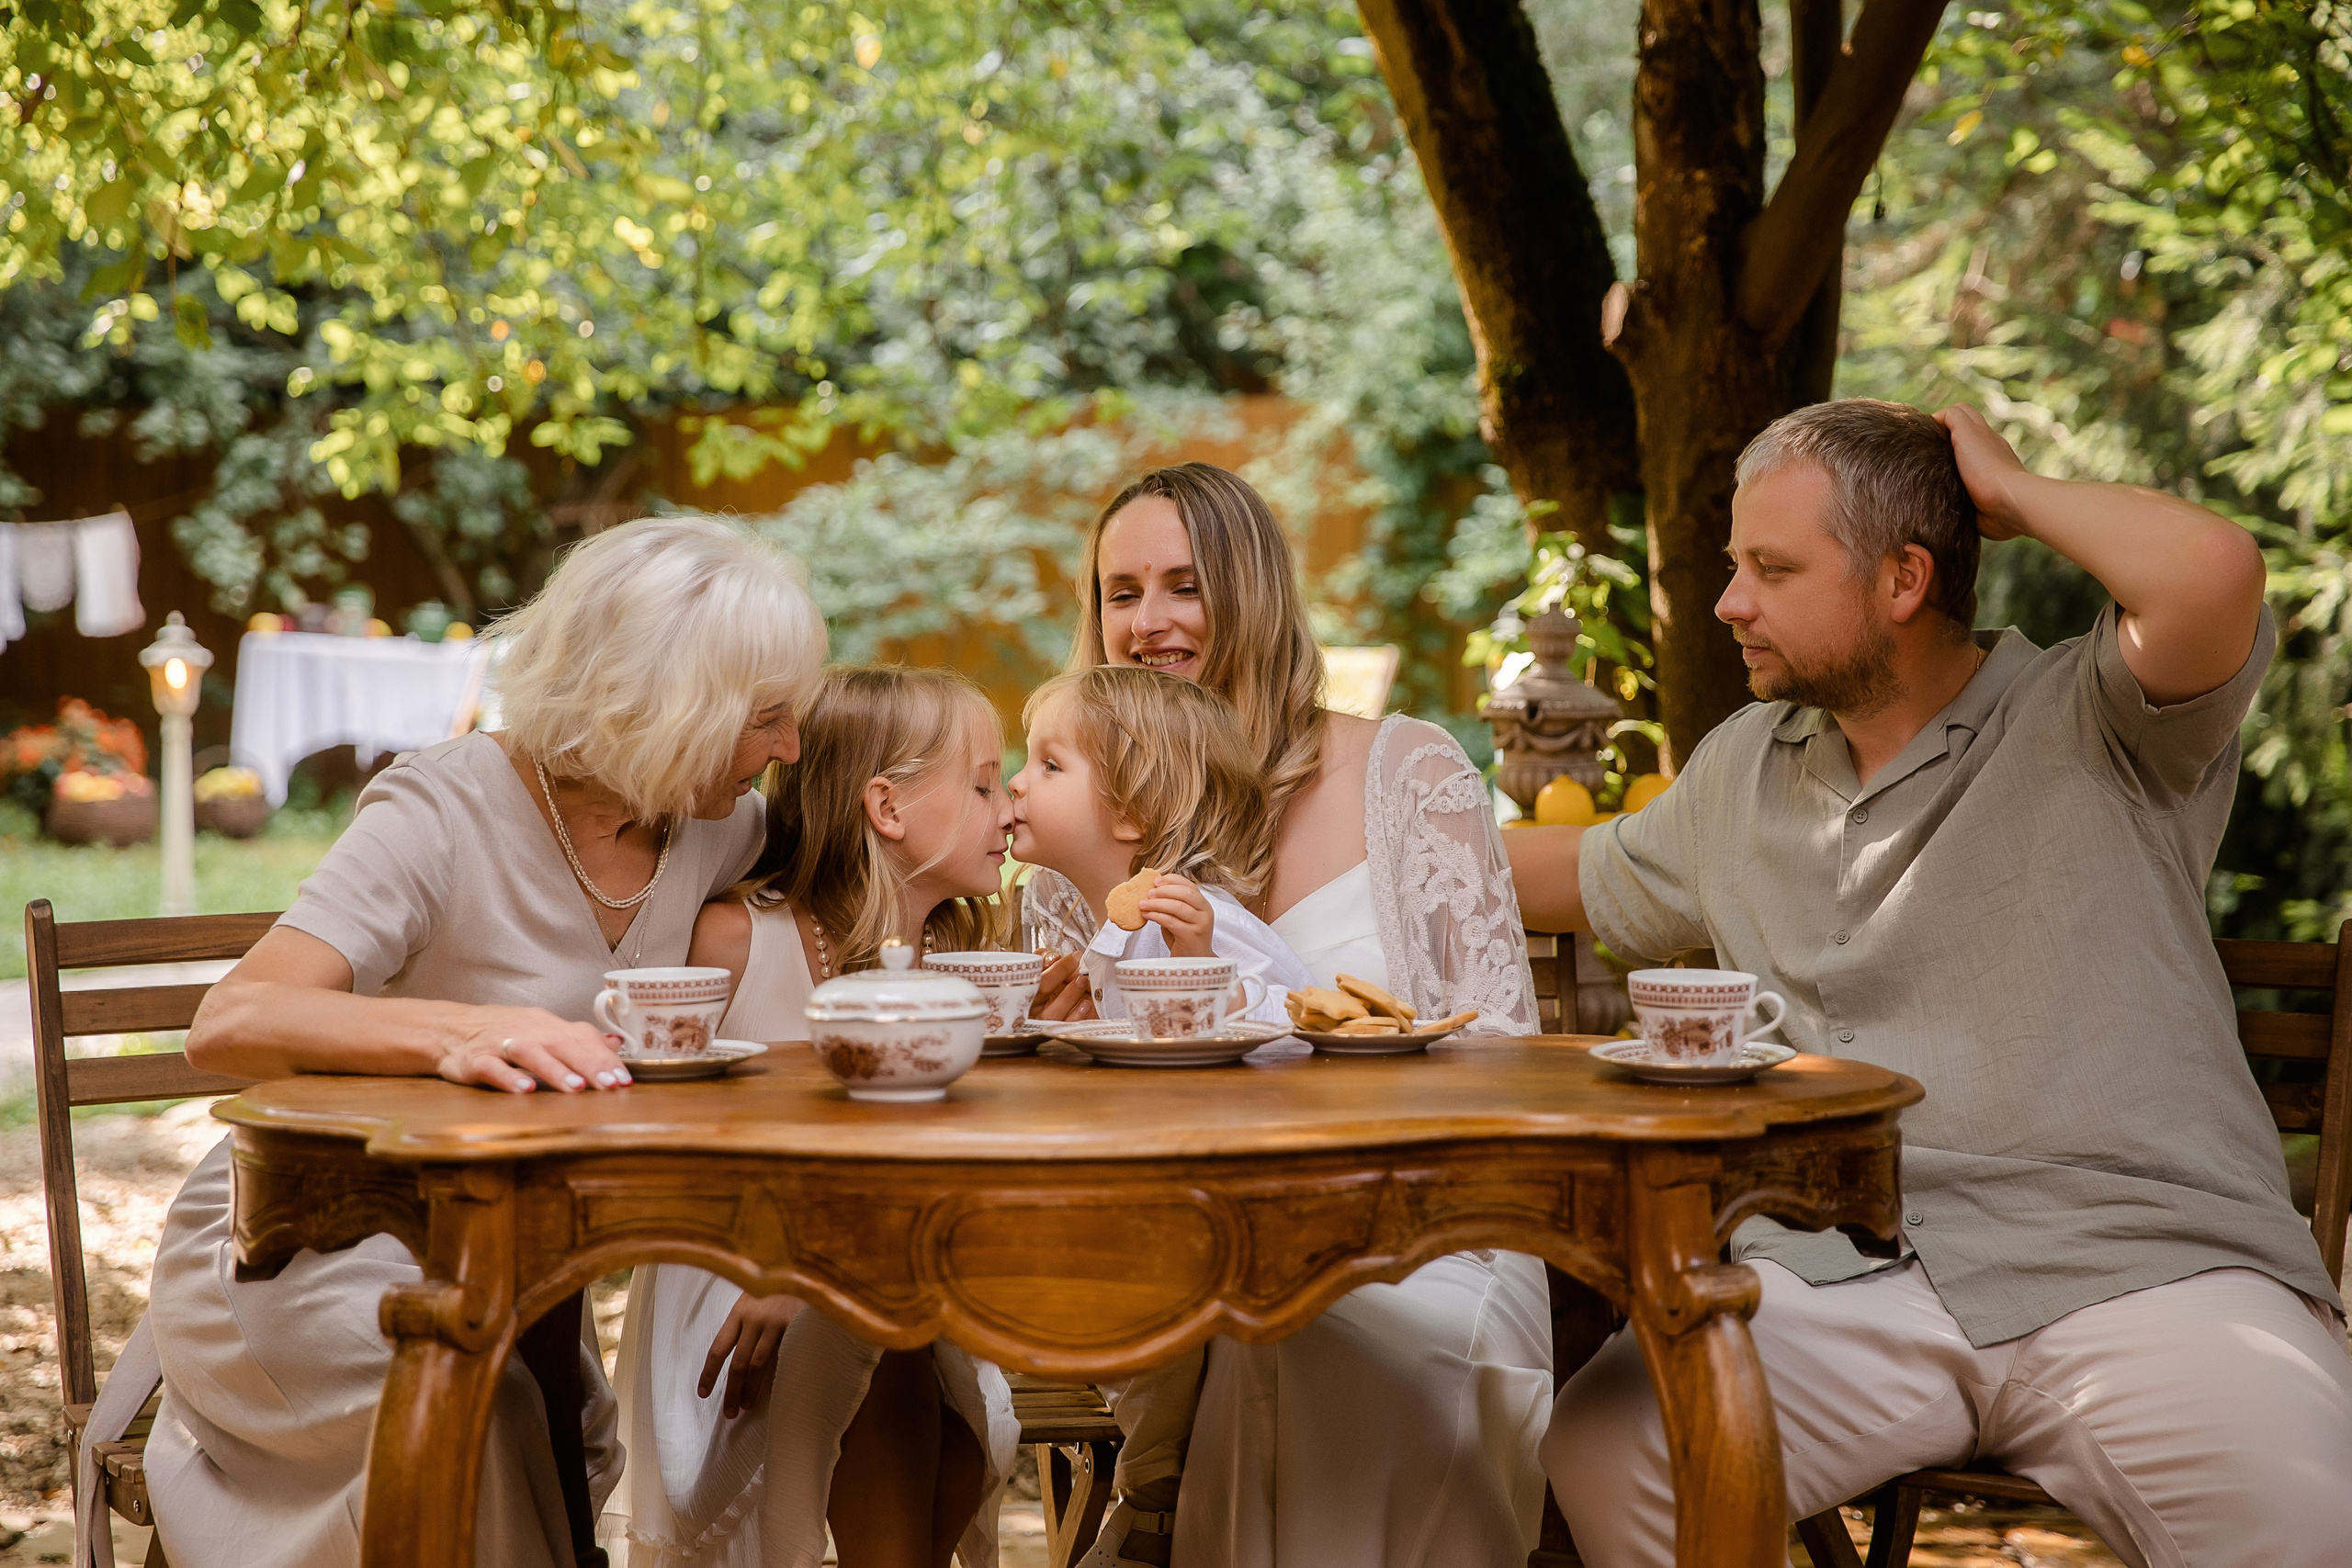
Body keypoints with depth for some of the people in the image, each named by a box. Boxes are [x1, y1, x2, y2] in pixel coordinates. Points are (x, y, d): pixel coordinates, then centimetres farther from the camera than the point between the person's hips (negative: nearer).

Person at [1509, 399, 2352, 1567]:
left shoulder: (2091, 727, 3)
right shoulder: (1741, 770, 22)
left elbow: (2212, 574, -19)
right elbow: (1585, 876, 41)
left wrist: (2013, 492, -2)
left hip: (2133, 1269, -4)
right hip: (1838, 1275, 5)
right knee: (1600, 1450, -24)